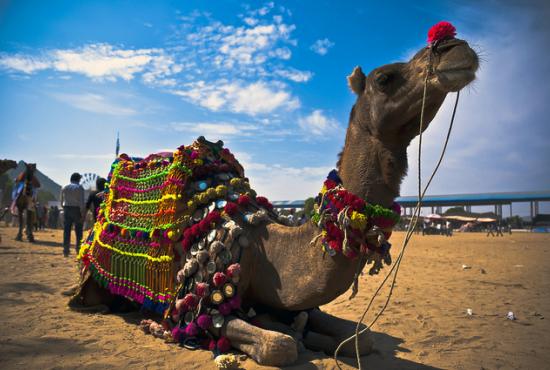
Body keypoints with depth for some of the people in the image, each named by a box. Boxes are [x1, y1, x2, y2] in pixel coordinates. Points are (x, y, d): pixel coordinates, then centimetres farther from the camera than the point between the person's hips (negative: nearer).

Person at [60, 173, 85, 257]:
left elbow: (61, 201, 9)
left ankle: (66, 250, 6)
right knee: (78, 231, 4)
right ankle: (79, 249, 4)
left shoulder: (64, 187, 9)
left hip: (66, 209, 4)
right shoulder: (79, 188, -5)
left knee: (66, 231, 6)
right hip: (77, 209, -4)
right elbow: (82, 202, -11)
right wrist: (83, 214, -11)